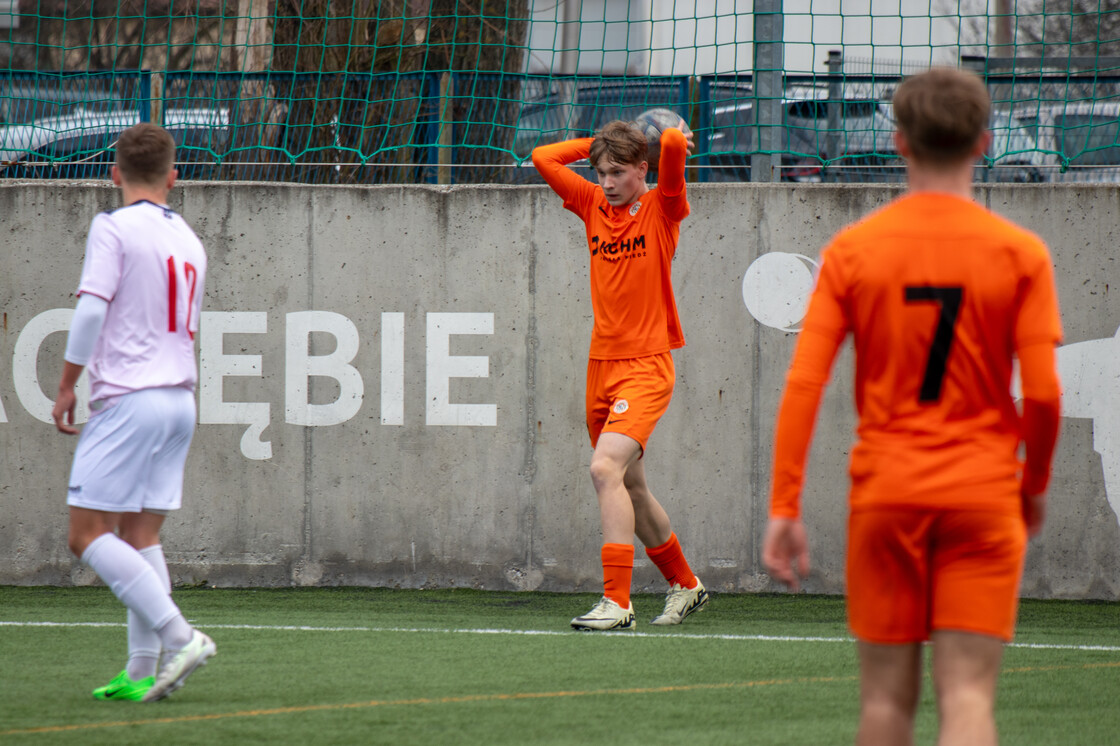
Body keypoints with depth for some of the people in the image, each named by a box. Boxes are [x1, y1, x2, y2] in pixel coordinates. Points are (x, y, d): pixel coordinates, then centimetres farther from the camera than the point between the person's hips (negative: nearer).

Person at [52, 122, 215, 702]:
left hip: (127, 399, -7)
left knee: (88, 534, -6)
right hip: (179, 400, 7)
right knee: (140, 537, 9)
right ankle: (142, 671, 3)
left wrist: (66, 387, -8)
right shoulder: (187, 240, 15)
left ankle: (180, 638, -17)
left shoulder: (114, 228, -7)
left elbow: (91, 309, -16)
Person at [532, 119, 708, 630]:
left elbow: (675, 142, -20)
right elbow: (543, 158, 12)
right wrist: (598, 144, 11)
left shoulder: (662, 208, -5)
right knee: (629, 486, 15)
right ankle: (684, 585, 33)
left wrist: (670, 140, 2)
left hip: (646, 365, -7)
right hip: (602, 363, 7)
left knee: (606, 467, -23)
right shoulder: (594, 206, 10)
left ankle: (617, 602, -25)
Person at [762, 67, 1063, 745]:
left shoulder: (852, 250, 0)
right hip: (983, 496, -1)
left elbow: (803, 384, -5)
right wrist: (1036, 485, 11)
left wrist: (784, 508, -2)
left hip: (885, 492, 1)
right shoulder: (1019, 252, -3)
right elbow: (1044, 394, -6)